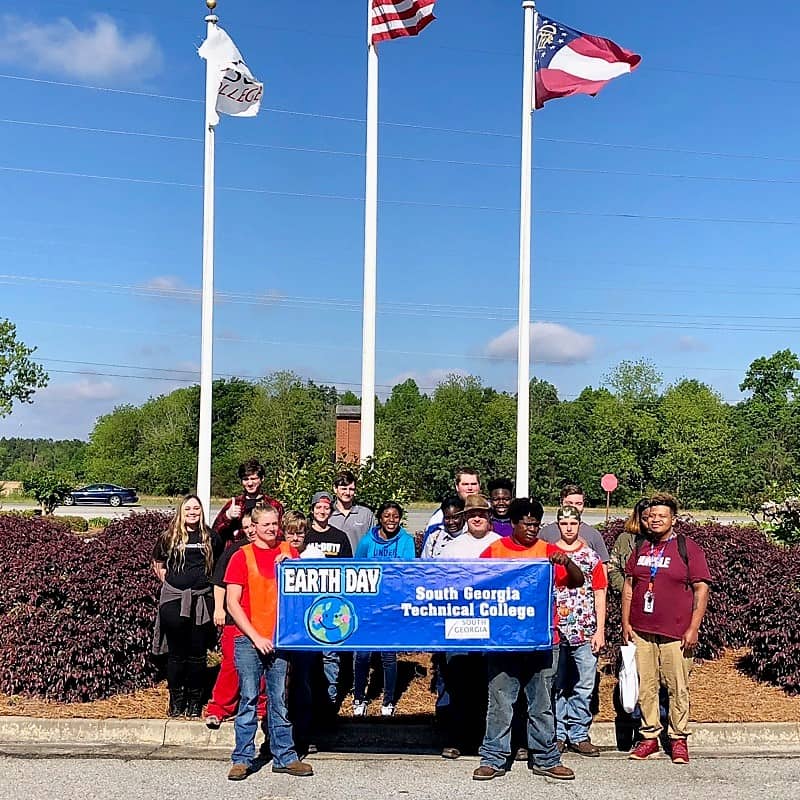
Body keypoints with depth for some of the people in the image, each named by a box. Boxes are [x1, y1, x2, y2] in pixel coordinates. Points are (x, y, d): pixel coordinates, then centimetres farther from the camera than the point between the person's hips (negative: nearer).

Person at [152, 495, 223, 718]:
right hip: (173, 599, 0)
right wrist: (168, 581, 8)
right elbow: (158, 563, 19)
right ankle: (176, 700, 16)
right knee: (176, 653, 5)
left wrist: (211, 583, 9)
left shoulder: (211, 538, 7)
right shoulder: (169, 538, 6)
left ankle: (194, 702, 14)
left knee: (197, 652, 3)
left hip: (202, 599, 0)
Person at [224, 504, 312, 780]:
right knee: (249, 700, 2)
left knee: (279, 700, 9)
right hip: (249, 640, -3)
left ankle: (284, 757, 15)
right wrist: (256, 637, -10)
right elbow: (232, 603, -5)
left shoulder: (288, 552, 8)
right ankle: (242, 759, 11)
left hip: (280, 638, 3)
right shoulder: (242, 556, -1)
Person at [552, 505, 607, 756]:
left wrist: (600, 631, 1)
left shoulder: (591, 557, 7)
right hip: (554, 632, -1)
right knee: (555, 687, 5)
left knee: (584, 688, 4)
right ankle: (557, 735, 14)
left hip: (585, 632, 1)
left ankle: (579, 736, 13)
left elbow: (600, 595, 7)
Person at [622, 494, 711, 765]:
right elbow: (628, 586, 15)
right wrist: (626, 623, 8)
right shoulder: (641, 548, 11)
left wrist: (693, 629, -9)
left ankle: (678, 740, 14)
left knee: (677, 688, 1)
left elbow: (701, 590, -4)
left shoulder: (688, 548, -2)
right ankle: (649, 737, 18)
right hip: (641, 631, 4)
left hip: (676, 633, -4)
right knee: (645, 687, 7)